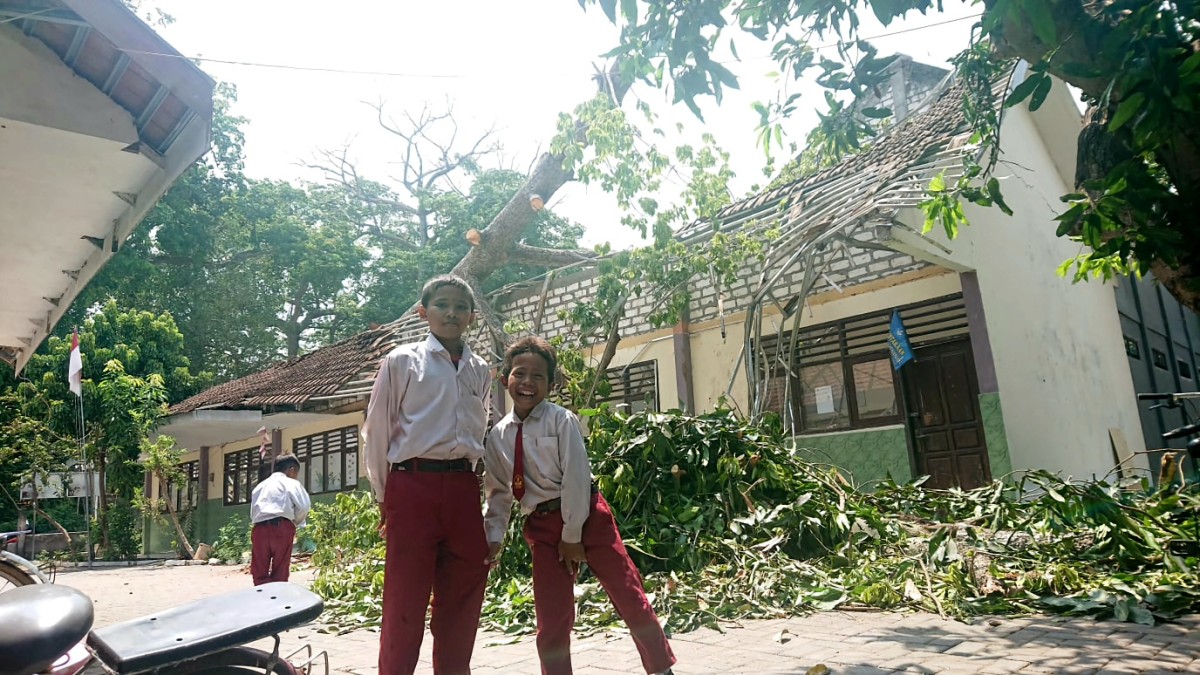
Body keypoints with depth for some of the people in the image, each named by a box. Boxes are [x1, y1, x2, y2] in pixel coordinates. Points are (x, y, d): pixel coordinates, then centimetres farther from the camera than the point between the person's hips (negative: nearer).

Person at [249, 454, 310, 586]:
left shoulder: (260, 486, 28)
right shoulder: (292, 483, 11)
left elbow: (253, 512, 21)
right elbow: (303, 506, -4)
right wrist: (295, 522, 14)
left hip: (259, 528, 4)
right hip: (281, 527, -4)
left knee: (260, 573, 6)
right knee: (280, 573, 6)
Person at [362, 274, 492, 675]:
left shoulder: (480, 371, 12)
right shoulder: (402, 361, 1)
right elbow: (377, 431, 2)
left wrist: (466, 477, 14)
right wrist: (384, 497, 3)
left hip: (463, 489, 4)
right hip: (412, 486, -4)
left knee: (461, 601, 11)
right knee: (405, 601, 2)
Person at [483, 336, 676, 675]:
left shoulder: (561, 420, -9)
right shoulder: (497, 436, 3)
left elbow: (576, 477, -12)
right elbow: (499, 492, 8)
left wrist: (572, 534, -11)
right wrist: (494, 536, -3)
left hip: (585, 514, -3)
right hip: (541, 526, 3)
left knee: (628, 595, 3)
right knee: (551, 618, 6)